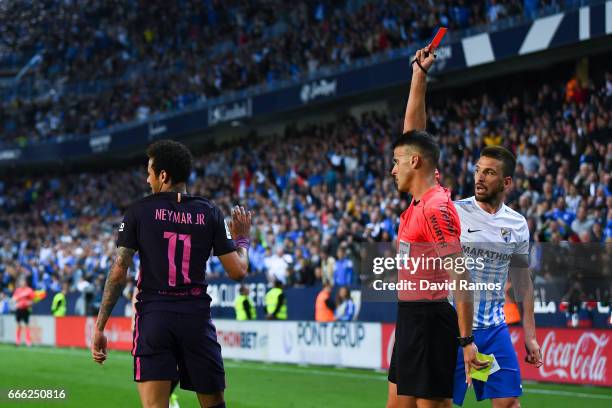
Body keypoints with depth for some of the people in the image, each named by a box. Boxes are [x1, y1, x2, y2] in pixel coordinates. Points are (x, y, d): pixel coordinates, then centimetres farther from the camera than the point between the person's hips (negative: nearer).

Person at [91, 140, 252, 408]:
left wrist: (99, 328, 0)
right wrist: (241, 239, 23)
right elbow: (237, 271, 1)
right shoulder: (210, 213, 3)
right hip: (196, 316, 1)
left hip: (154, 315, -1)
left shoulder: (139, 211, 0)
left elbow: (118, 273, -4)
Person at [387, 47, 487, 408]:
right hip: (411, 318, 10)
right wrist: (420, 75, 19)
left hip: (428, 321, -10)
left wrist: (466, 340, -23)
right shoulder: (422, 199, 9)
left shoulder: (435, 208, -17)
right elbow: (413, 130, 19)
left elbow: (461, 278, -21)